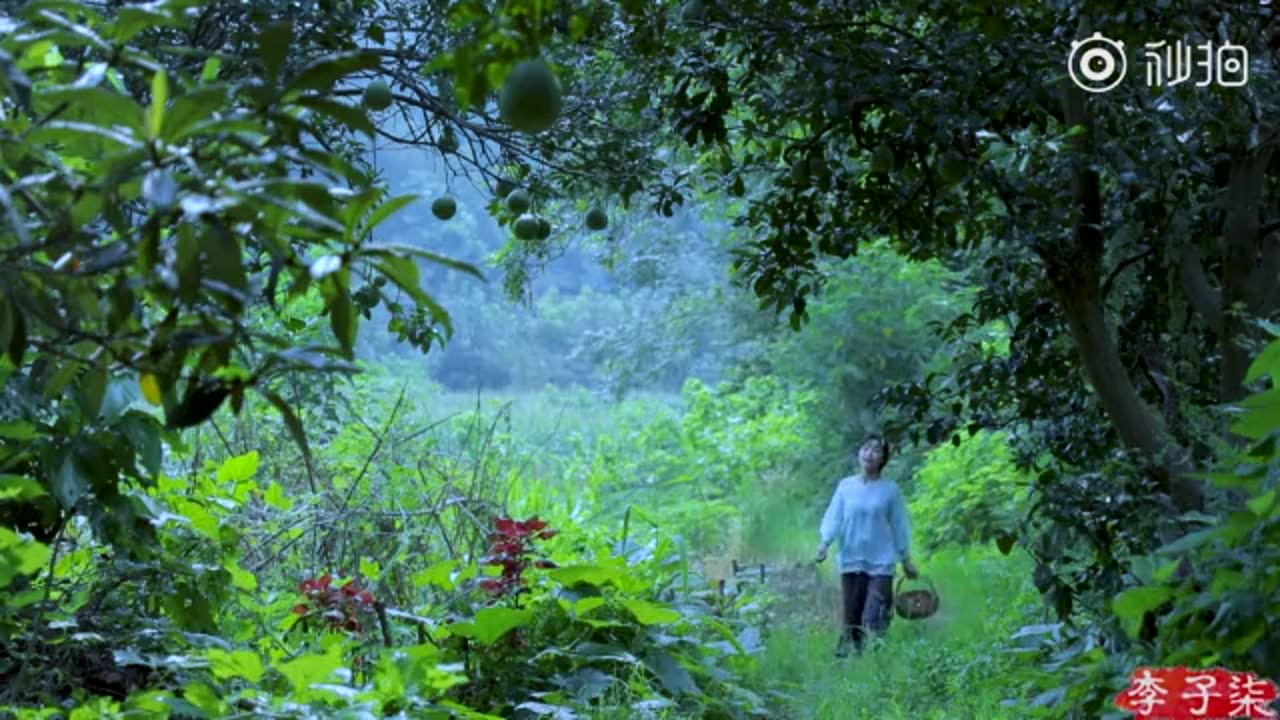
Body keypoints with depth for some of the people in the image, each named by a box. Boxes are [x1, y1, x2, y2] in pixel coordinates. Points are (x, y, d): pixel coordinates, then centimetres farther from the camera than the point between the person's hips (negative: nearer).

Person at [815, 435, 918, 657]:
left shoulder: (890, 489, 0)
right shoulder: (846, 486, 4)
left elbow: (899, 525, 5)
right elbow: (834, 517, -1)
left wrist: (906, 560, 9)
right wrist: (824, 543, -18)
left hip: (881, 563, -2)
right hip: (851, 561, 2)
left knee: (873, 620, -11)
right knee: (852, 617, 6)